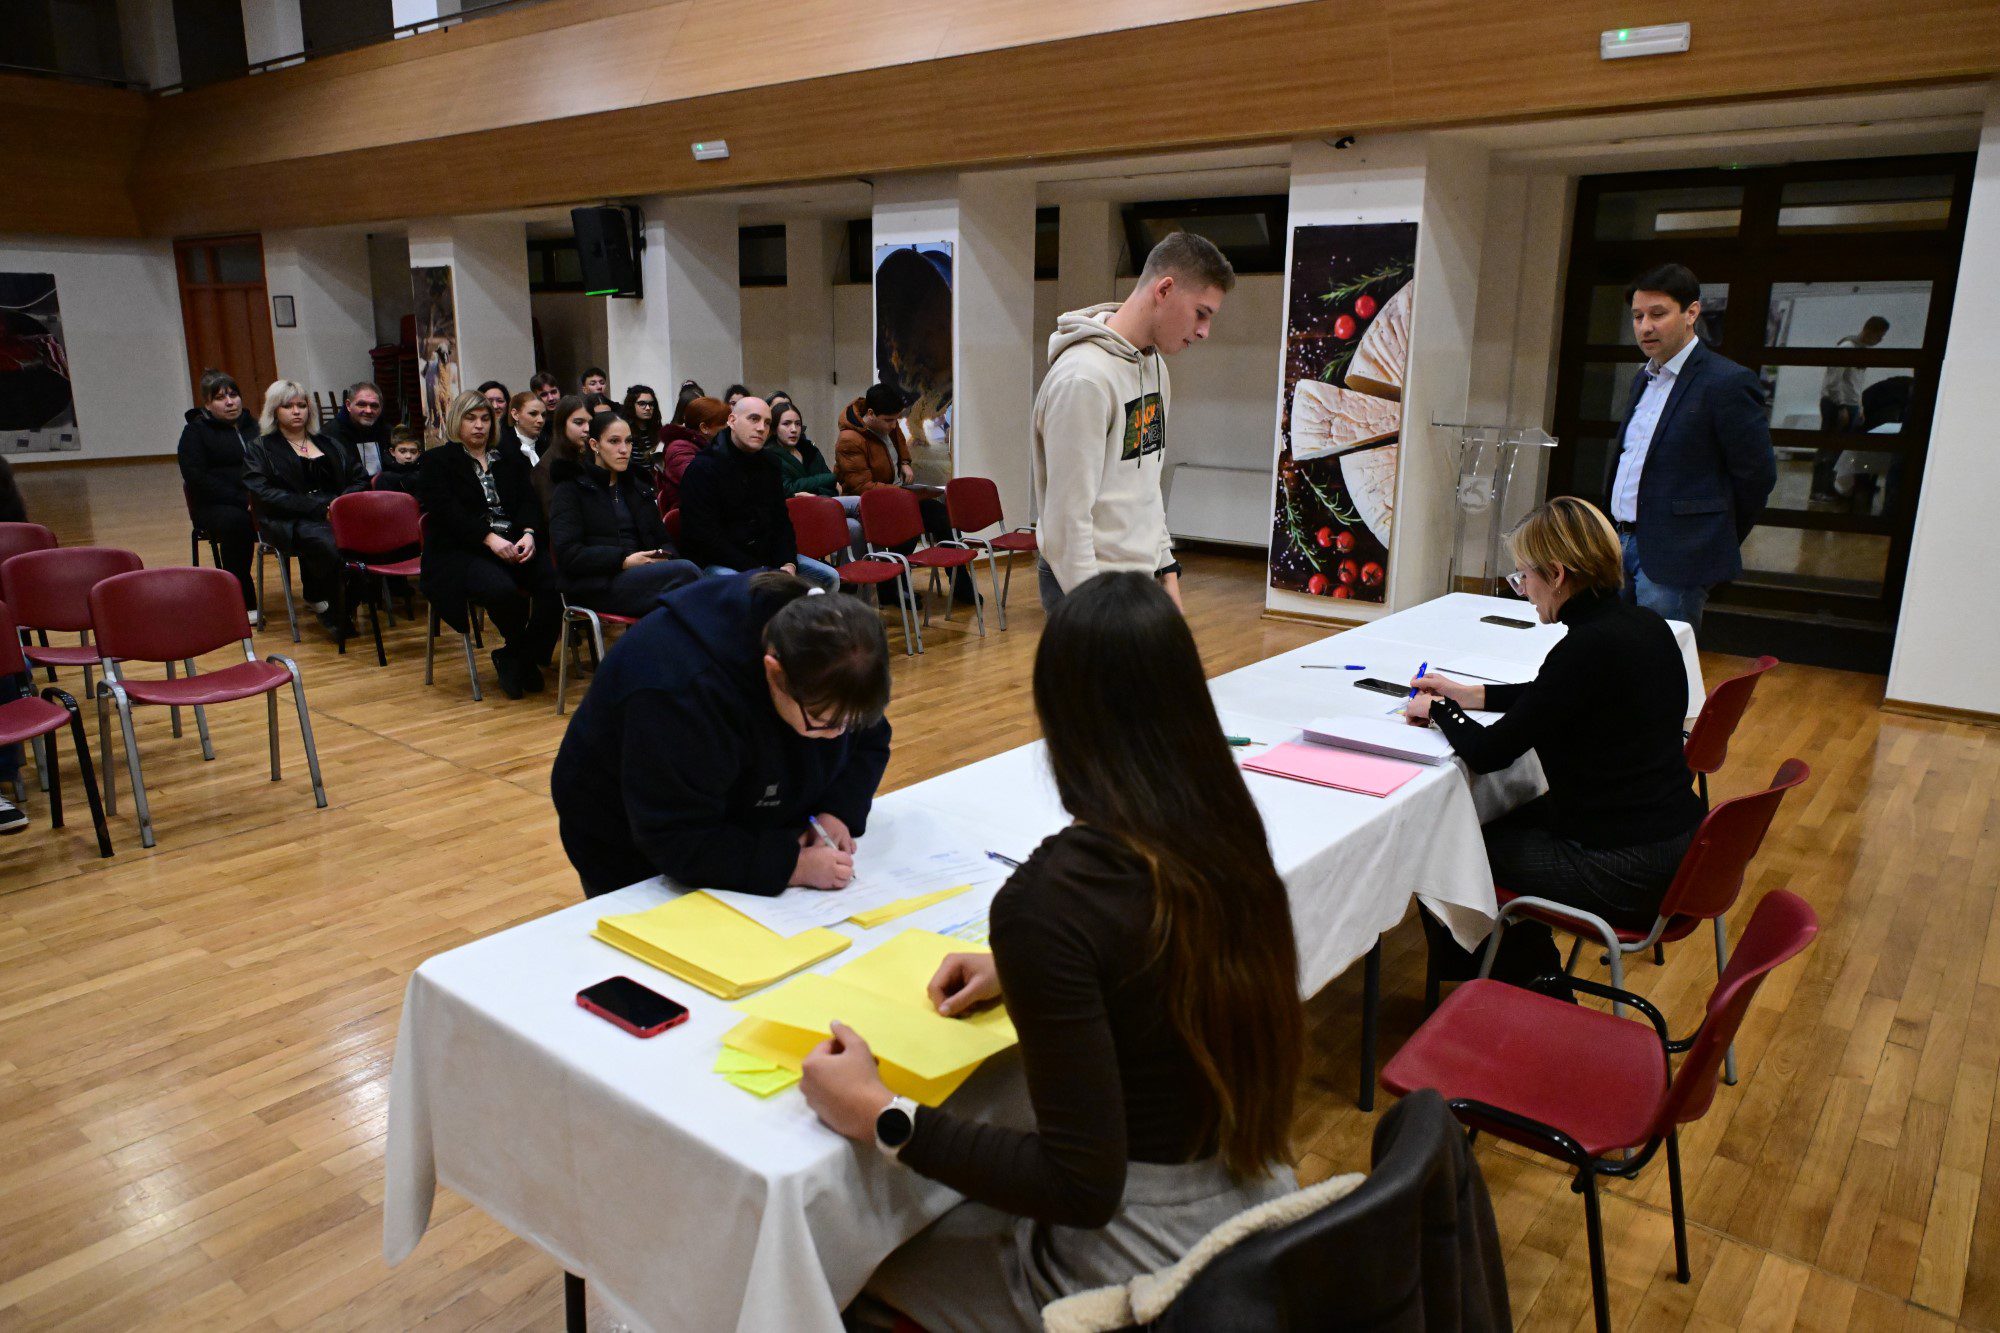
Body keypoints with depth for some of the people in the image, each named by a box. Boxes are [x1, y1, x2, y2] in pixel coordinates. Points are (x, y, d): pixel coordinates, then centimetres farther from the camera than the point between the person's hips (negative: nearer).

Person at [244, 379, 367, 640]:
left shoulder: (329, 444, 27)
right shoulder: (262, 449, 13)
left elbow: (360, 479, 20)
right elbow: (264, 494, -2)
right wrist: (318, 508, -14)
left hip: (338, 514, 4)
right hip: (290, 521, -3)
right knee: (328, 544, -38)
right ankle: (336, 615, -19)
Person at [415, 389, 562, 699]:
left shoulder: (510, 460, 24)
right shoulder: (435, 461, 9)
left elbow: (528, 502, 10)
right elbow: (446, 511, -7)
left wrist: (529, 533, -13)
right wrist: (489, 538, -21)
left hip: (514, 545, 4)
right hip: (460, 551, -4)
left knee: (556, 582, -27)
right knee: (501, 589, -36)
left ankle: (515, 658, -9)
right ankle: (523, 656, -6)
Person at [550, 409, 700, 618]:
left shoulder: (636, 488, 27)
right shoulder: (572, 489, 7)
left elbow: (663, 540, 23)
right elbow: (567, 554, -5)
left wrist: (664, 556, -3)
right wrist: (624, 561, -14)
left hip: (641, 574, 5)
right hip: (595, 585, -5)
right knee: (685, 571, -31)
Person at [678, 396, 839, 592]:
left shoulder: (769, 465, 11)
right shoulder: (703, 468, -11)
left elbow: (781, 521, 14)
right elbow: (705, 537, -18)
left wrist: (788, 564, -6)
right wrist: (757, 571, -21)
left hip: (765, 556, 7)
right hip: (716, 561, -7)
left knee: (829, 577, -1)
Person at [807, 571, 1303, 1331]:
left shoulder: (1050, 899, -29)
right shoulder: (1229, 832, -8)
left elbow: (1084, 1187, -25)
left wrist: (880, 1121, -18)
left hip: (1144, 1268, -6)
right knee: (947, 1203, 27)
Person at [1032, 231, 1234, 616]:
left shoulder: (1155, 364, 10)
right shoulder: (1084, 378, -20)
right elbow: (1067, 519, -21)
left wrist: (1167, 569, 14)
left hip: (1143, 576, 9)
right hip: (1090, 584, -9)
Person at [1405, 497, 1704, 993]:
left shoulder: (1588, 647, -24)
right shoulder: (1642, 623, 4)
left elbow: (1487, 753, -19)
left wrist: (1436, 711, 0)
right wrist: (1465, 693, 20)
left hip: (1625, 872, -9)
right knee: (1502, 824, 26)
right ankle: (1535, 973, 36)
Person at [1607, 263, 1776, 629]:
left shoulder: (1727, 382, -11)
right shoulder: (1645, 380, 16)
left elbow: (1757, 475, -9)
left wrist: (1715, 542, 1)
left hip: (1673, 562, -8)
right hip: (1624, 545, 8)